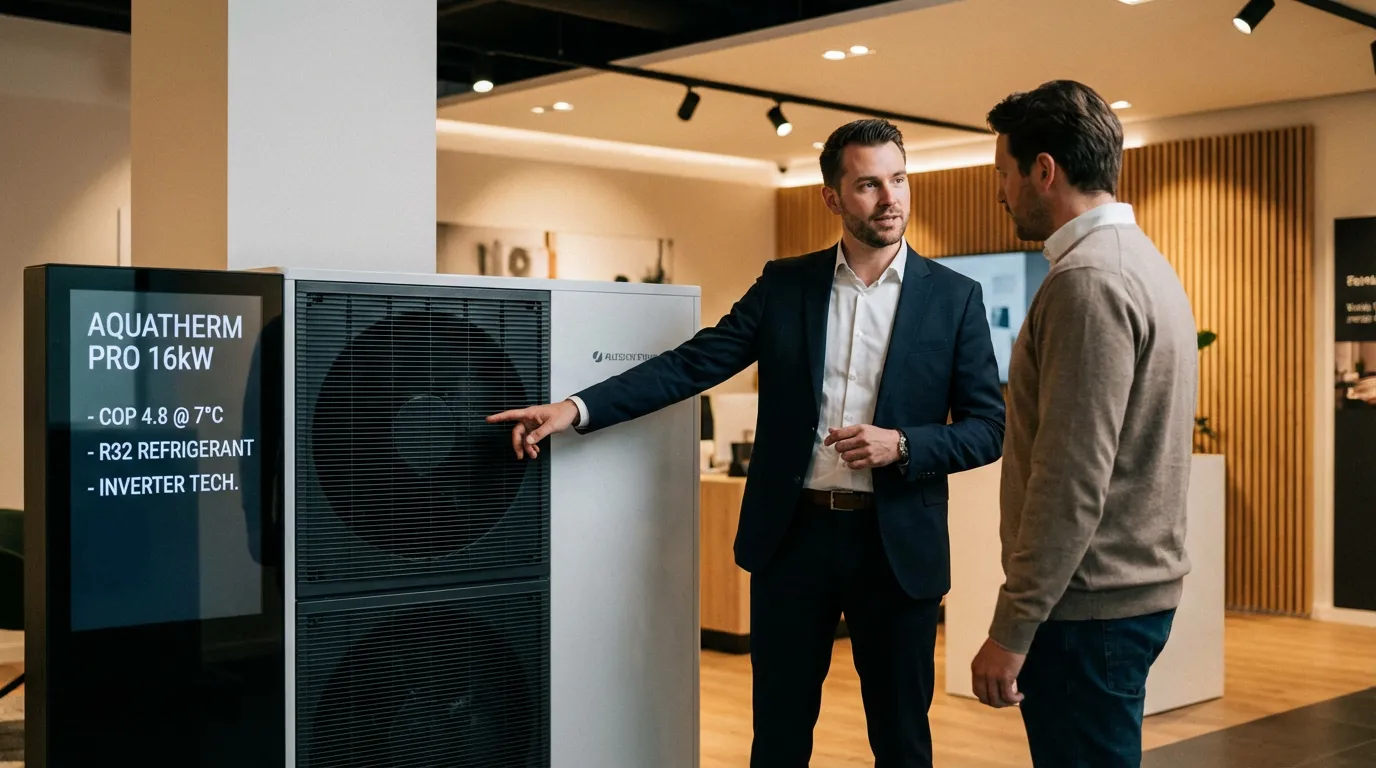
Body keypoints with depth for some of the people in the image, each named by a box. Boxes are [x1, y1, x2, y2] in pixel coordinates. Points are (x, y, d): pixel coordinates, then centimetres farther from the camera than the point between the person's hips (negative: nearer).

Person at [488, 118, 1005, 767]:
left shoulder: (955, 298, 0)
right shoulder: (784, 284, 5)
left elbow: (987, 428, 0)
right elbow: (691, 364, -2)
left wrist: (901, 444, -18)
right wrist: (576, 409, -13)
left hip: (897, 545, -1)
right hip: (791, 535, 1)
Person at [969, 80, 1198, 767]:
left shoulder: (1088, 280, -18)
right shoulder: (1142, 262, 14)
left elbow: (1072, 482, -23)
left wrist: (1011, 631, -19)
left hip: (1090, 606, -10)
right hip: (1137, 585, 10)